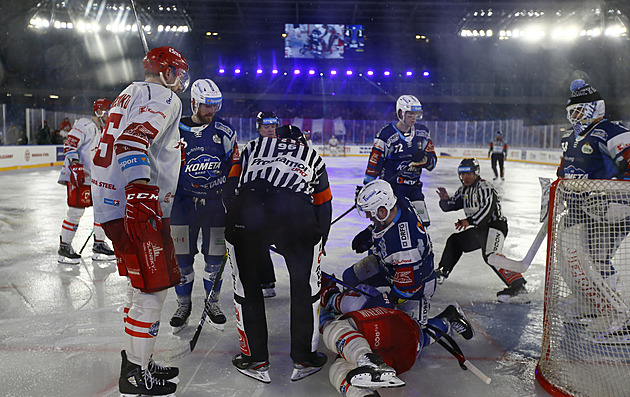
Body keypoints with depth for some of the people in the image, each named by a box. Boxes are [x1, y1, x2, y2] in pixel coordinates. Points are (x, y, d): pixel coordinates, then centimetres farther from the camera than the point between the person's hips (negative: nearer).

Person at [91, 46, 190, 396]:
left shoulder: (134, 93, 24)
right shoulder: (163, 97, -8)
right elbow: (133, 140, -24)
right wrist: (140, 190, -32)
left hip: (116, 204, 11)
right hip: (137, 207, -11)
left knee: (144, 286, 18)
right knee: (153, 289, -3)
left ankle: (138, 362, 28)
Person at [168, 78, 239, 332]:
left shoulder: (224, 131, 3)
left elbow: (235, 165, 8)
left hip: (216, 202, 1)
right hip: (184, 202, -1)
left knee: (215, 257, 7)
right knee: (182, 257, 5)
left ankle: (212, 304, 25)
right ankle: (183, 305, 23)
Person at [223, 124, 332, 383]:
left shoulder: (254, 146, 33)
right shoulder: (312, 156, 32)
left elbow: (229, 190, 24)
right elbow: (323, 206, 32)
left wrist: (236, 224, 36)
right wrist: (320, 245, 45)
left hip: (245, 209, 1)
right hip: (296, 213, 0)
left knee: (246, 285, 18)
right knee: (305, 284, 19)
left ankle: (254, 360, 26)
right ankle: (304, 359, 27)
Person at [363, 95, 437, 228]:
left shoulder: (422, 133, 6)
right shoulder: (387, 134, -11)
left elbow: (432, 161, 7)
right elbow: (374, 162, -10)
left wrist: (424, 158, -17)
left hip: (414, 187, 5)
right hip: (391, 185, -5)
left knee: (422, 224, 5)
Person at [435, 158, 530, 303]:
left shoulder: (485, 188, -14)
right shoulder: (464, 190, 12)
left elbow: (487, 210, -27)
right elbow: (449, 206, 14)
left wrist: (469, 221, -33)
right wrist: (445, 199, -8)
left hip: (495, 225, -9)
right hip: (479, 229, 9)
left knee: (490, 255, -29)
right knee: (455, 241, 14)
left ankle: (518, 287, -37)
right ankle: (441, 273, 28)